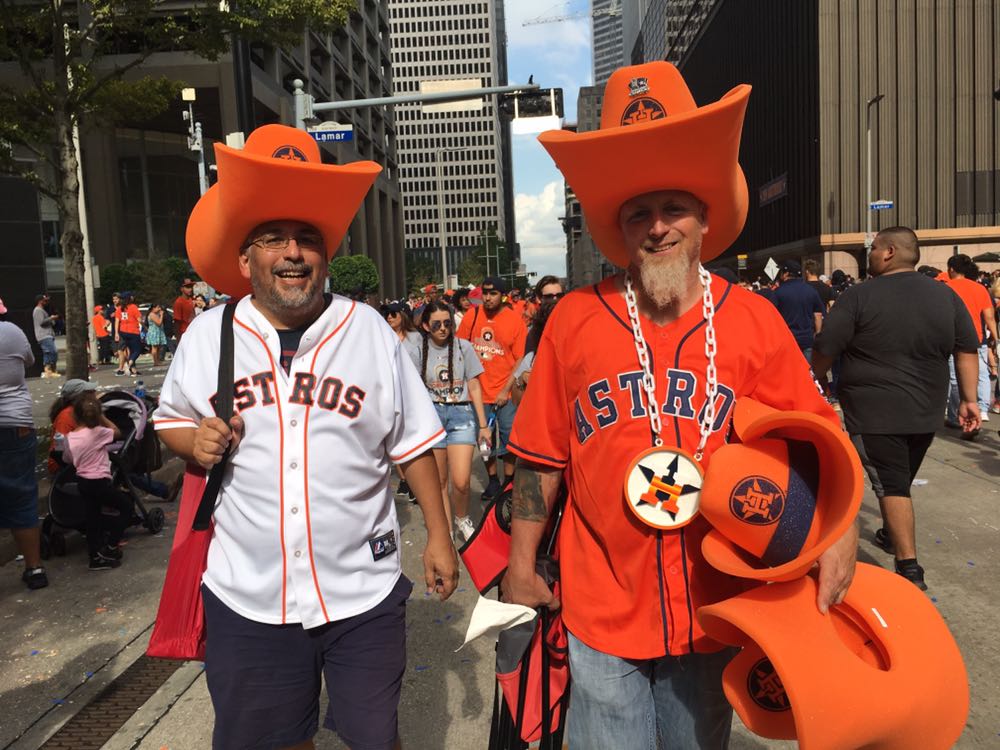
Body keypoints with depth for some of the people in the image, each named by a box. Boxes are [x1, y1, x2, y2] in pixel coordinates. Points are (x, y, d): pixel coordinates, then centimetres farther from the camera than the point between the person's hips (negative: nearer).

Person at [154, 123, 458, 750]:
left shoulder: (370, 331, -4)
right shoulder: (207, 335, 0)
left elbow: (413, 444, 1)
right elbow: (171, 420, 14)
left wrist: (439, 536, 0)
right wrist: (195, 443, -9)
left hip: (362, 589, -1)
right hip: (246, 595, 2)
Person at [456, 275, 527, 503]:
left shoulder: (515, 320, -8)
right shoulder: (472, 316, -1)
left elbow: (521, 359, -8)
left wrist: (507, 390, -13)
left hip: (505, 392, -2)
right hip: (479, 390, 3)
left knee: (509, 437, 6)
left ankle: (508, 480, 22)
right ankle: (493, 480, 29)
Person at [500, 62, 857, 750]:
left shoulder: (753, 320, -4)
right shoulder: (574, 320, -6)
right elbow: (541, 457, -2)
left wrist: (841, 525, -13)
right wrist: (521, 565, 1)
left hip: (716, 609, 2)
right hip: (602, 614, -1)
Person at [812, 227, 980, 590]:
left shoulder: (859, 296, -12)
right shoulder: (946, 295, 5)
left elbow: (824, 351, -11)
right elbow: (967, 349, 7)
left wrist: (811, 384, 6)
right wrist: (969, 399, 11)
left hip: (874, 411, -6)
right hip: (925, 412, 6)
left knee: (890, 485, -2)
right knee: (901, 480, 22)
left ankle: (909, 567, -5)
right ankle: (891, 535, 40)